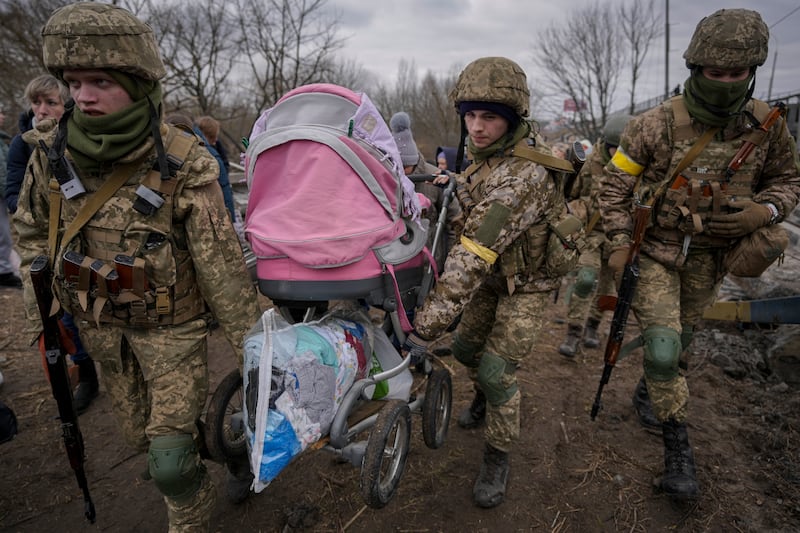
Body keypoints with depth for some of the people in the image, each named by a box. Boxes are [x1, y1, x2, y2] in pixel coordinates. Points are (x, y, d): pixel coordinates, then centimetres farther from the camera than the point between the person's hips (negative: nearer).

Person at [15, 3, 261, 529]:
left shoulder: (184, 165, -22)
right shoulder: (52, 154, -7)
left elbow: (223, 265, -20)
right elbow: (32, 231, 9)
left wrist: (251, 348, -16)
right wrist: (44, 315, 6)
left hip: (172, 324, -5)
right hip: (102, 325, 5)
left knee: (170, 455, -3)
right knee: (140, 433, 21)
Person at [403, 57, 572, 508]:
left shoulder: (522, 174, -36)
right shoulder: (488, 151, -8)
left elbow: (475, 255, -41)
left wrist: (427, 325, -41)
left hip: (528, 281, -8)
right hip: (497, 272, 8)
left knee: (497, 370, -8)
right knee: (465, 347, 17)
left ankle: (499, 458, 17)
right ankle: (487, 395, 49)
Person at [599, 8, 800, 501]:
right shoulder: (657, 125, -15)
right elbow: (615, 184, -8)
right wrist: (620, 244, -13)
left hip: (709, 257, 4)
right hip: (654, 250, -3)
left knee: (680, 338, 19)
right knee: (662, 346, -13)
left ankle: (650, 387, 49)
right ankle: (678, 443, 5)